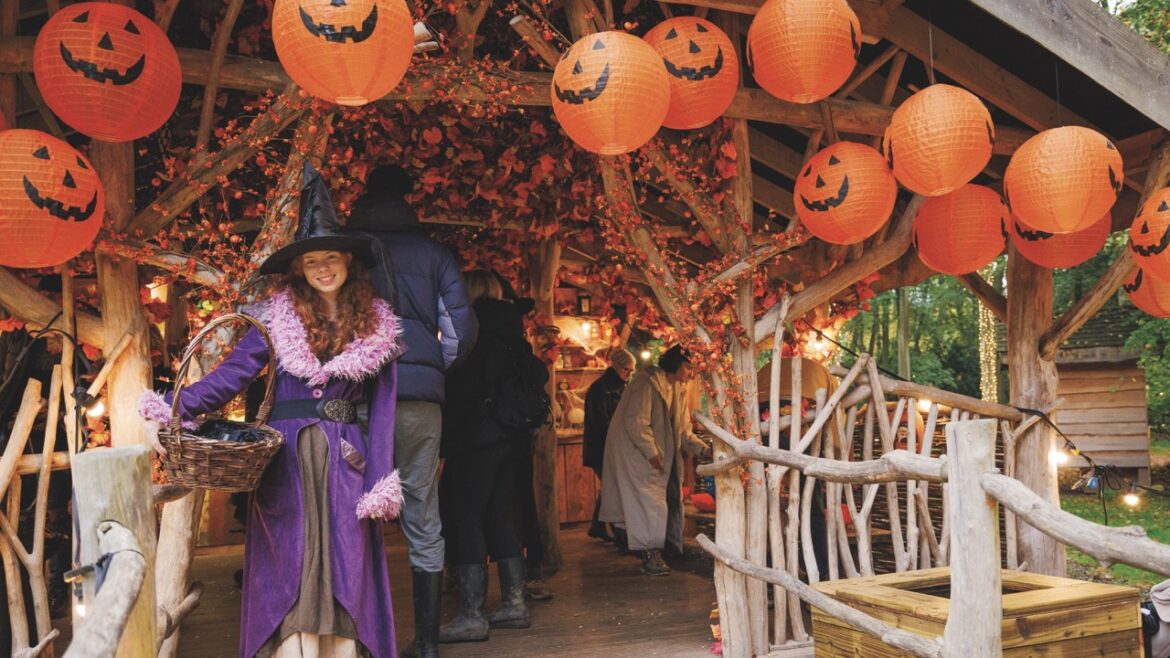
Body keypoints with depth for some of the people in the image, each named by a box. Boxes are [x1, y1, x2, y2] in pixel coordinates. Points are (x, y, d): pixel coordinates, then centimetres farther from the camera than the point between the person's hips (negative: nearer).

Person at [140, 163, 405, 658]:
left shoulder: (377, 327, 5)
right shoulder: (278, 317, 3)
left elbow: (382, 408, 3)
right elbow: (230, 375, -5)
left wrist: (380, 482, -4)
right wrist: (169, 411, -21)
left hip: (348, 460, 1)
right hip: (288, 458, -1)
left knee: (346, 569, 2)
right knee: (291, 571, -2)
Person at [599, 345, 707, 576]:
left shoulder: (678, 389, 8)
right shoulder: (647, 382, -19)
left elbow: (682, 430, 10)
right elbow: (636, 422, -23)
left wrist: (702, 448, -4)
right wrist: (652, 453, -21)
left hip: (659, 455, 9)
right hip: (634, 451, -9)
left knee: (667, 500, 7)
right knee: (648, 503, -9)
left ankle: (653, 553, 15)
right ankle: (650, 555, -3)